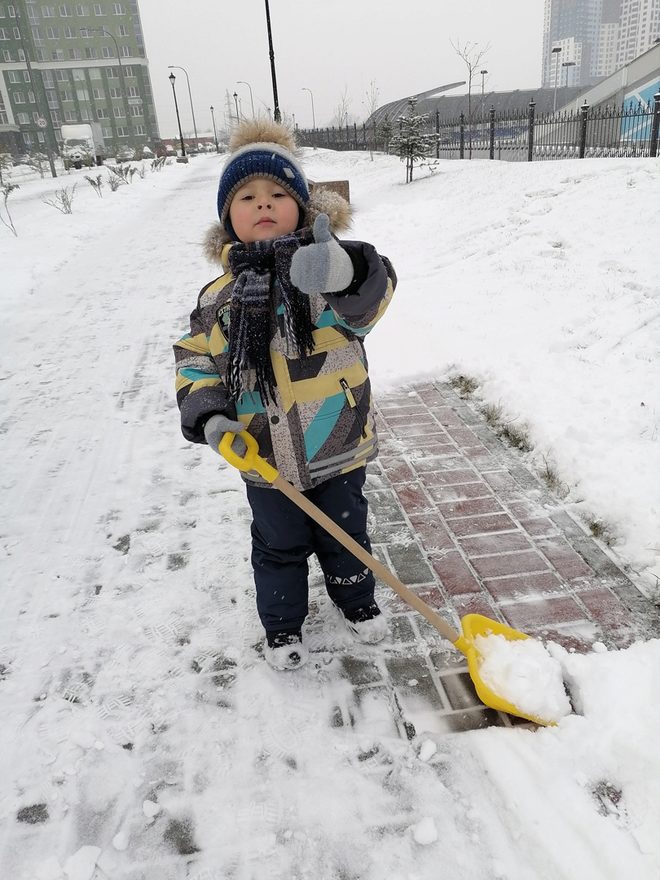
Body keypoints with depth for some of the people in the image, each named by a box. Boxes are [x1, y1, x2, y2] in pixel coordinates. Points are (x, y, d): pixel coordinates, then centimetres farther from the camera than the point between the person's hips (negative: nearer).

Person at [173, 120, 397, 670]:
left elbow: (371, 294, -32)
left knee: (345, 534, 22)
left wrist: (346, 273, -55)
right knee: (279, 547, 20)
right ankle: (283, 624, 45)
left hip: (339, 448, -1)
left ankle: (356, 600, 51)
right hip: (264, 459, 1)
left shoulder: (325, 272, -12)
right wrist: (206, 414, -14)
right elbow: (194, 358, 4)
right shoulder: (220, 296, -4)